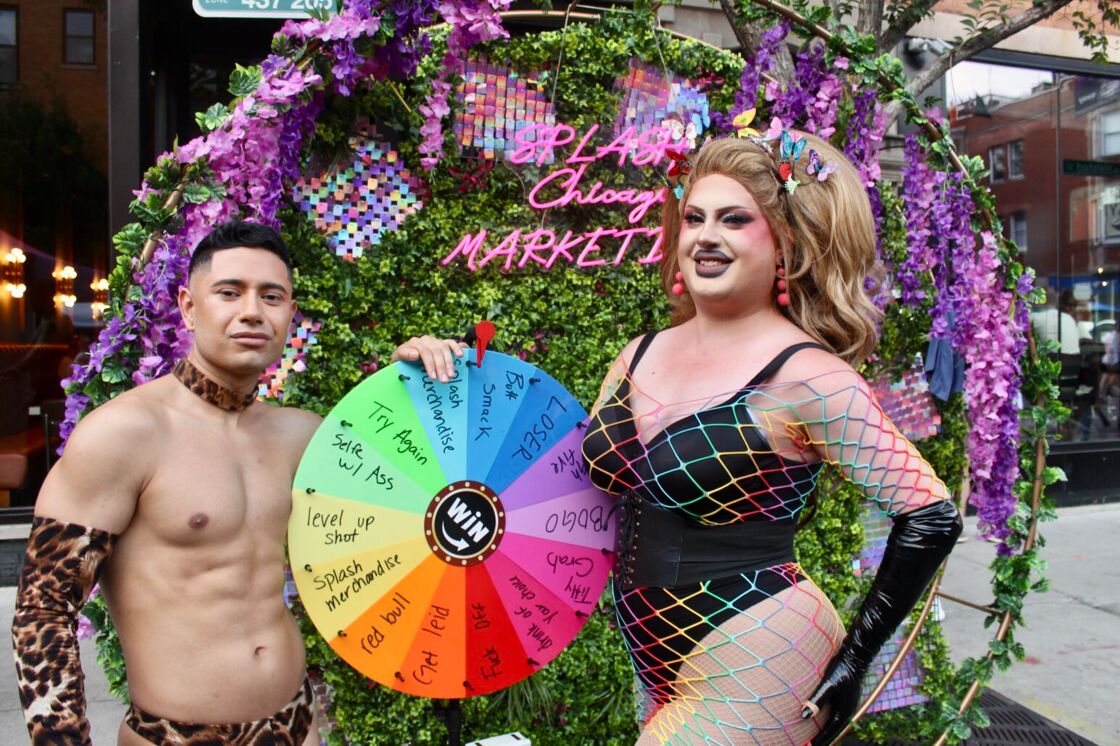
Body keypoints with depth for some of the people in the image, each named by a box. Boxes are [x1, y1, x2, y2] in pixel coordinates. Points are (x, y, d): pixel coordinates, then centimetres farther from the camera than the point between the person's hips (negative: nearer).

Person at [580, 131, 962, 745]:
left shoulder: (807, 377, -15)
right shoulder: (640, 356, 3)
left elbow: (930, 517, -13)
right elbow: (588, 476, 12)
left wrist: (854, 659, -9)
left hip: (756, 672, -6)